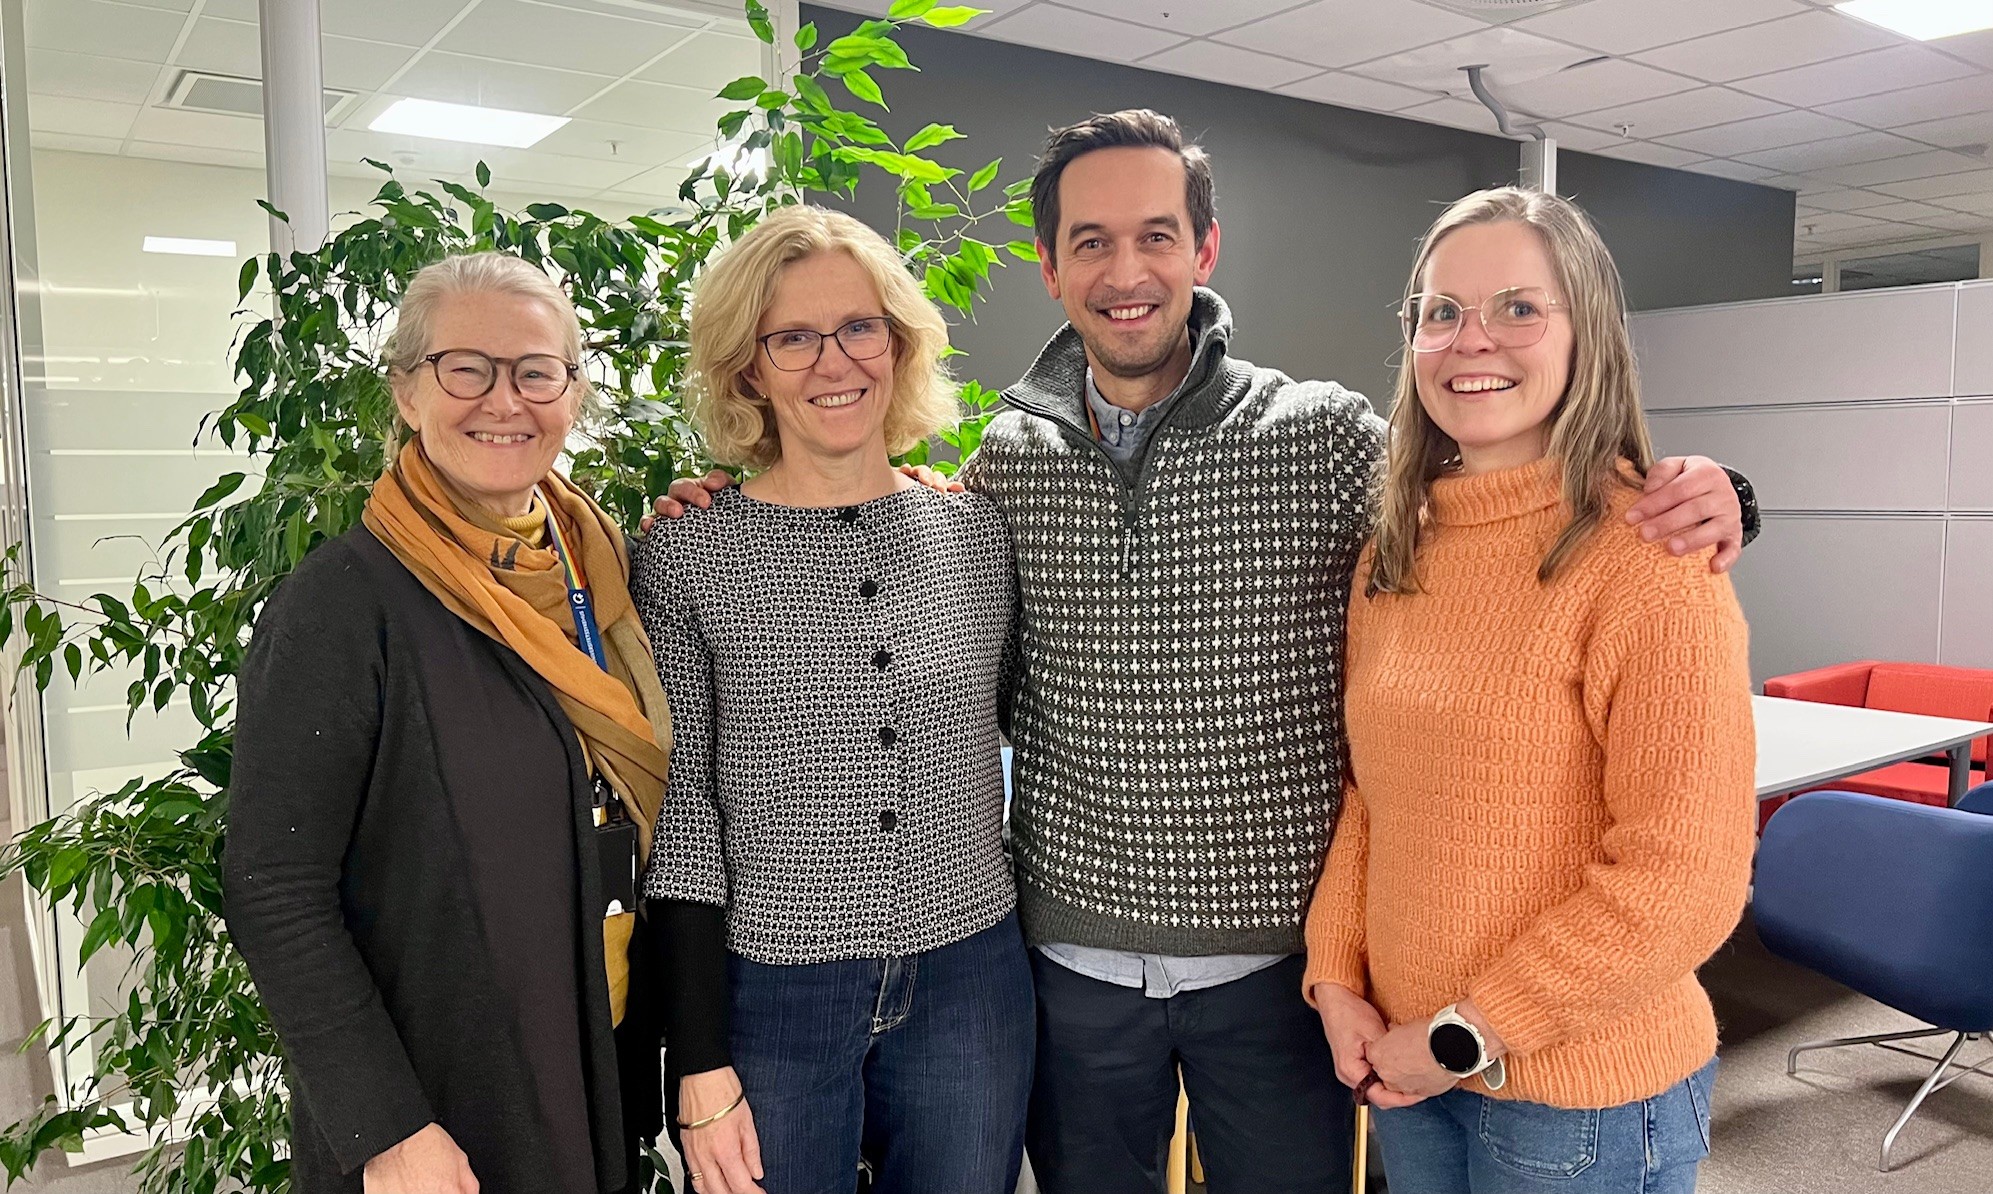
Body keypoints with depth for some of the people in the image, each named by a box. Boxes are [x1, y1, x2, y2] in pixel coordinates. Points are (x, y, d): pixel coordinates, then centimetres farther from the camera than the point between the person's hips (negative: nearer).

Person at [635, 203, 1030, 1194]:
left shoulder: (978, 534, 2)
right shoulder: (687, 560, -6)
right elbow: (681, 816, -5)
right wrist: (699, 1059, -6)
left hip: (970, 986, 3)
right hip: (770, 997, -2)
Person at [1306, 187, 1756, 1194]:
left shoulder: (1648, 559, -17)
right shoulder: (1394, 554, 3)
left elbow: (1685, 876, -19)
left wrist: (1465, 1035, -15)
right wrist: (1337, 979, -1)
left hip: (1585, 1098, -5)